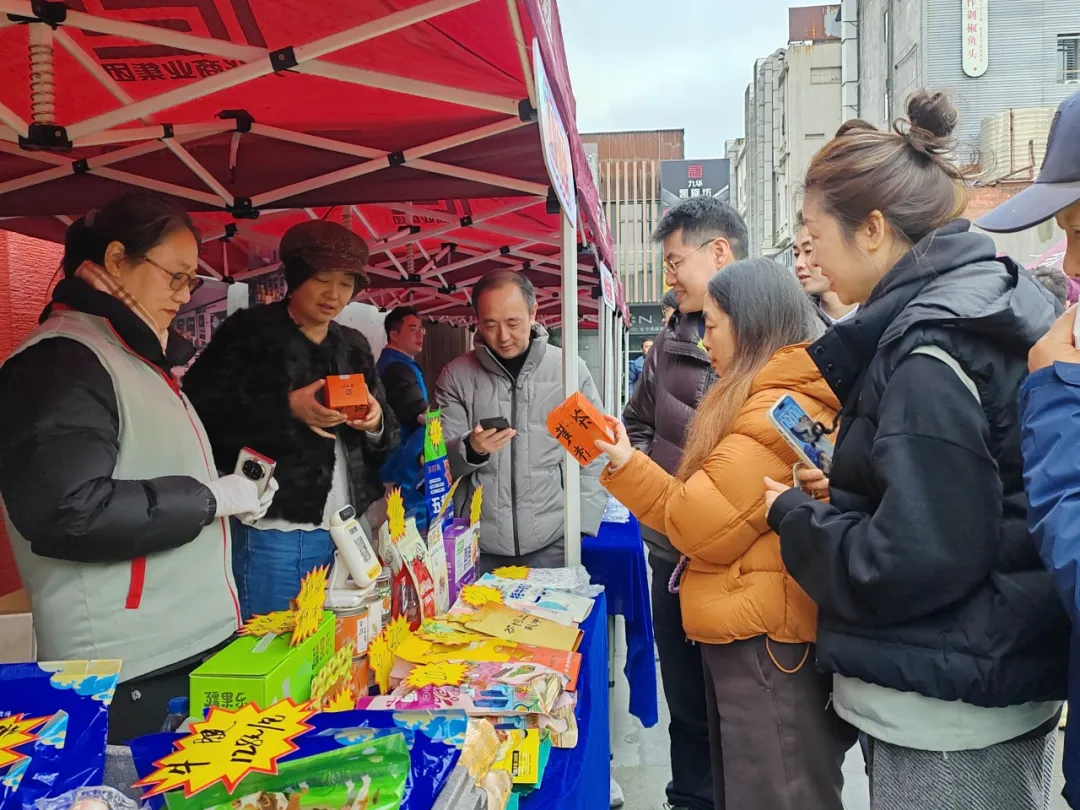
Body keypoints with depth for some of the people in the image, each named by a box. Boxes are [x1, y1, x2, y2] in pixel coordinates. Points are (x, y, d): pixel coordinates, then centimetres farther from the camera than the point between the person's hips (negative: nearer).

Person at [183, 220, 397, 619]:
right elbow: (200, 412, -12)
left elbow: (388, 433, 16)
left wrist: (376, 422, -7)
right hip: (274, 532, -5)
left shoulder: (354, 345, 13)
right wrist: (288, 408, -20)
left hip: (348, 530, 6)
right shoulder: (249, 331, -3)